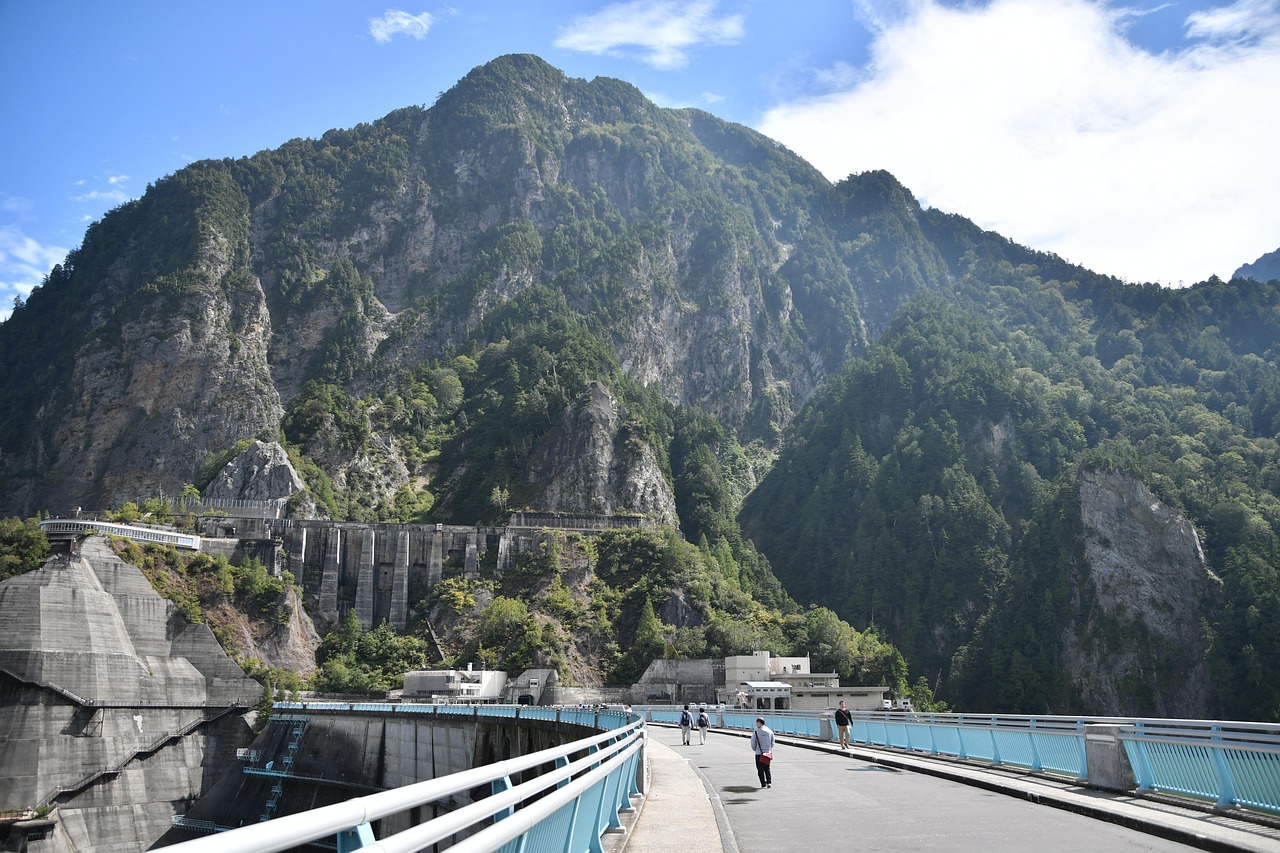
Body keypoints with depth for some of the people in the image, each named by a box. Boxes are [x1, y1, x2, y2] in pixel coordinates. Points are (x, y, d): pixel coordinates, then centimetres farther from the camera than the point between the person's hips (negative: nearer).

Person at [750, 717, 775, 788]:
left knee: (760, 770, 5)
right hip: (768, 753, 4)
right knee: (768, 769, 15)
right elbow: (772, 742, 7)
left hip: (759, 754, -4)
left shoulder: (756, 732, -10)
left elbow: (753, 743, -5)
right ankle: (769, 782, 3)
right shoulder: (770, 731, 2)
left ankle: (763, 784, 3)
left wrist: (755, 749, 13)